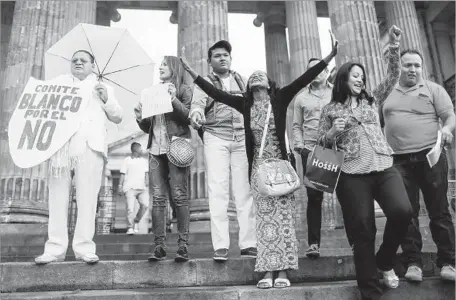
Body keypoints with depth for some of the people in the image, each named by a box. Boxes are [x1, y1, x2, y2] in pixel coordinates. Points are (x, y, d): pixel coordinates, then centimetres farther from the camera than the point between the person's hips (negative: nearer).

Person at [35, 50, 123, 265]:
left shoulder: (103, 89, 24)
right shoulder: (60, 82, 27)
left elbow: (117, 118, 17)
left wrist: (106, 99, 1)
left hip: (90, 144, -1)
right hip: (60, 143, 1)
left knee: (87, 197, -9)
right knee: (58, 196, -5)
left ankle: (84, 247, -8)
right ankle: (55, 248, -4)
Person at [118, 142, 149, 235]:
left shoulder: (144, 161, 20)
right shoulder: (127, 160, 10)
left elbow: (146, 173, 15)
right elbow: (123, 174, 7)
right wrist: (120, 186, 0)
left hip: (141, 188, 3)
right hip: (130, 187, -3)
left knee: (145, 205, -17)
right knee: (130, 208, -12)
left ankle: (136, 221, 5)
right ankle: (130, 228, -4)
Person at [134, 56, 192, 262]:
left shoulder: (183, 90, 9)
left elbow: (189, 117, -5)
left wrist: (174, 100, -15)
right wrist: (140, 118, 2)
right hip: (156, 149, 5)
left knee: (179, 196, -9)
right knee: (158, 197, -1)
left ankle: (183, 244, -6)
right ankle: (159, 245, 1)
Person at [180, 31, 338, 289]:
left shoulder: (280, 99, 1)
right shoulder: (245, 104, 7)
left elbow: (304, 79, -7)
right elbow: (216, 93, 5)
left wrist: (330, 56, -15)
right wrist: (190, 69, 4)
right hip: (259, 166, 3)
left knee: (283, 214, -1)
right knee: (265, 216, 4)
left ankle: (284, 270, 5)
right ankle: (268, 270, 9)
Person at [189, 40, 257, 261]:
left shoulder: (241, 81, 19)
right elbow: (197, 105, -9)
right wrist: (196, 115, -32)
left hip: (242, 138, 3)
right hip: (215, 137, -2)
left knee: (244, 191, -1)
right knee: (217, 190, -8)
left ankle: (248, 244, 3)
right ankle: (220, 246, -6)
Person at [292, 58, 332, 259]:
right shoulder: (301, 97, 12)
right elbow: (297, 126, 11)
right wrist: (299, 145, -2)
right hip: (311, 151, 0)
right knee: (314, 197, -1)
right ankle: (313, 243, 5)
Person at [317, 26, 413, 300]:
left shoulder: (372, 100, 18)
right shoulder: (330, 110, 12)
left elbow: (393, 76, 10)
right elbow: (322, 143, 13)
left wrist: (394, 46, -1)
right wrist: (334, 131, -7)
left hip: (384, 168, 2)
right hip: (352, 175, -2)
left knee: (402, 211, -22)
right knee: (363, 231, -4)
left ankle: (385, 261, 8)